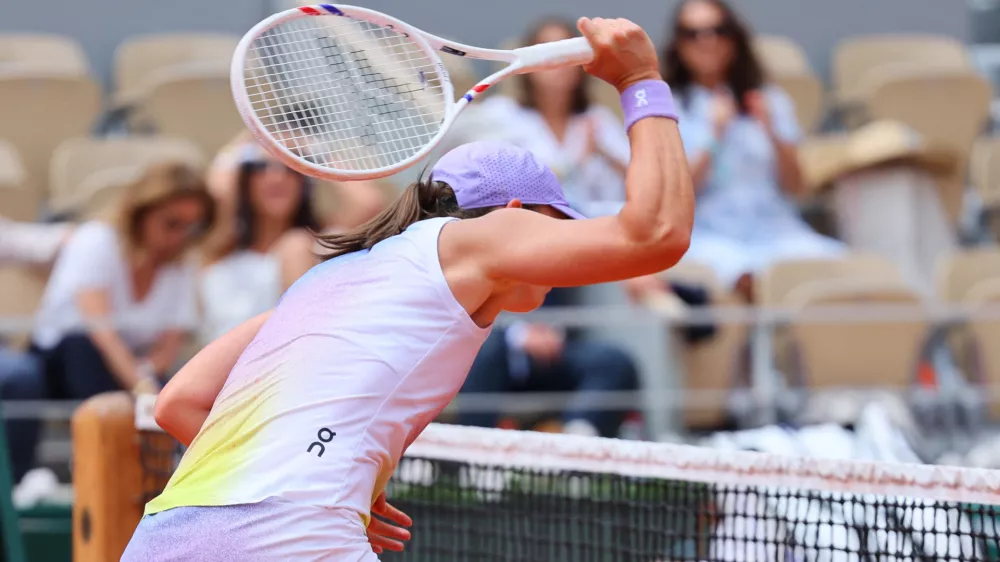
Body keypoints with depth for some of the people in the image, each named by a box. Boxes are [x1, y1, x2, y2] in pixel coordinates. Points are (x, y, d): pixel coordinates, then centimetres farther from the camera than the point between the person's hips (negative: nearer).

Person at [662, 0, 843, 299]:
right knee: (748, 279, -39)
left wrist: (774, 136, -5)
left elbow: (795, 187, 11)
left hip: (775, 228, 3)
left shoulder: (771, 100, 18)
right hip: (709, 236, -3)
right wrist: (712, 138, -8)